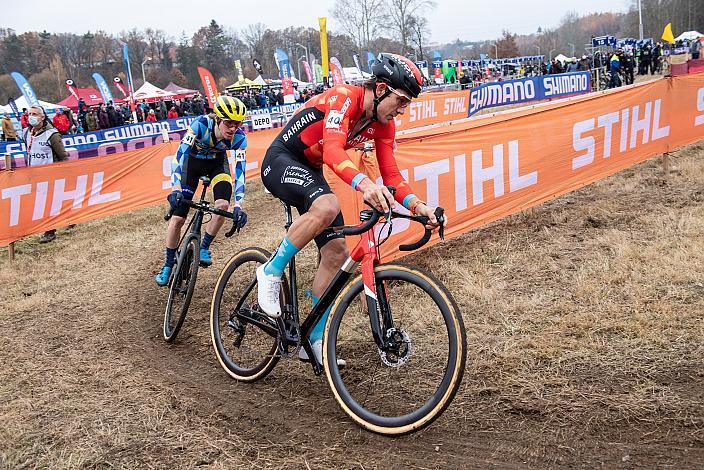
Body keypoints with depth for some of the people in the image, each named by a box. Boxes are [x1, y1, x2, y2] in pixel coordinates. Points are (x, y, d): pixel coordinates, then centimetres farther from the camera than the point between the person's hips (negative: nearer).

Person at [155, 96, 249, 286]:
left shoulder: (239, 137, -29)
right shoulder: (201, 124, -35)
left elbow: (240, 171, -33)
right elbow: (181, 154, -41)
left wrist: (238, 205, -45)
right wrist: (176, 189, -53)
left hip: (217, 162, 1)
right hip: (193, 161, -1)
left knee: (223, 204, -26)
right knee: (178, 217, -7)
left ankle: (204, 247, -2)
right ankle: (168, 264, 13)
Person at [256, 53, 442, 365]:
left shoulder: (383, 124, -2)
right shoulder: (344, 98, -26)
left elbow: (391, 175, -4)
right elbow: (332, 151, -43)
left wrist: (416, 204, -23)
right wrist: (363, 184, -61)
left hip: (311, 171, 8)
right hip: (280, 161, -8)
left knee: (336, 252, -3)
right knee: (327, 206, -38)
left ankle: (315, 340, 8)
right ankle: (271, 272, -16)